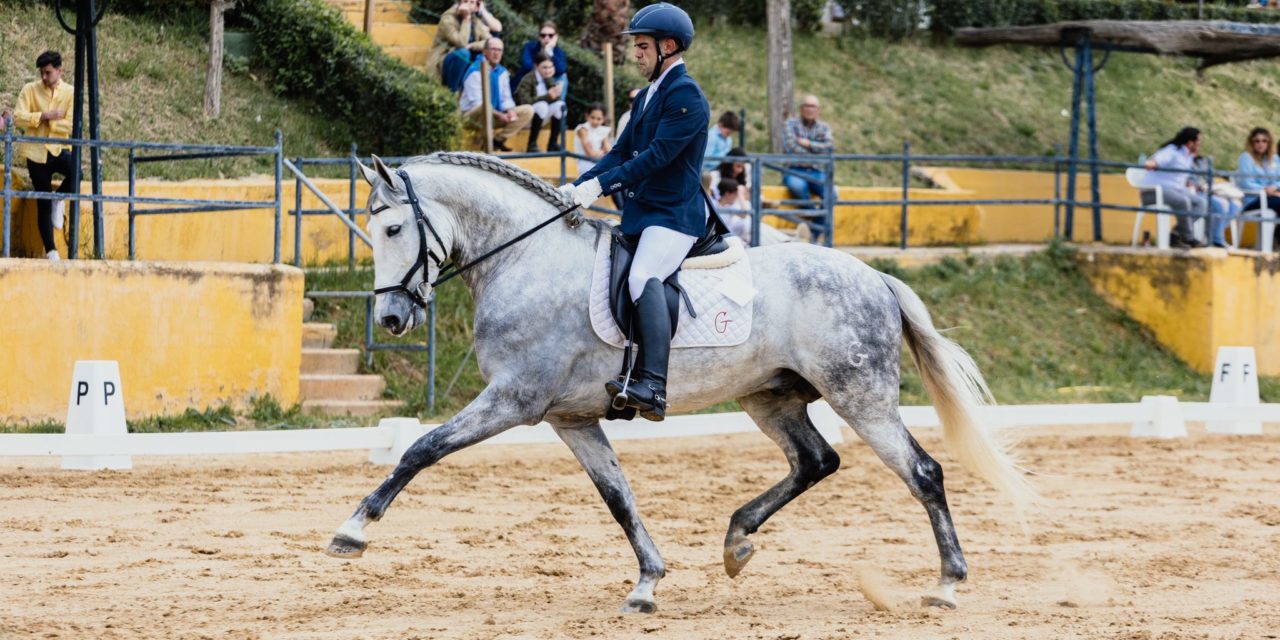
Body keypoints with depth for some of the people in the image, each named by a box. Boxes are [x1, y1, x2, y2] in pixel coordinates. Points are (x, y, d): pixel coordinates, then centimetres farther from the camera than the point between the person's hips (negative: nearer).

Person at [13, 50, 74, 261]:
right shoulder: (30, 90, 2)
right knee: (43, 204, 1)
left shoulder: (70, 93, 1)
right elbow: (18, 118, -9)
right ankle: (50, 250, 9)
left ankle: (59, 200, -4)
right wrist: (46, 116, -16)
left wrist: (41, 120, -11)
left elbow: (71, 126, -9)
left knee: (75, 170, -34)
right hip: (36, 152, 0)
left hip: (60, 149, 0)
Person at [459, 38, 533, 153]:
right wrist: (499, 115, -30)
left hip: (497, 114, 7)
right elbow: (476, 103, -22)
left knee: (528, 111, -6)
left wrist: (510, 111, -16)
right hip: (473, 115, -7)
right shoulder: (475, 72, -15)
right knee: (485, 108, -41)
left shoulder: (502, 72, 6)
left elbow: (506, 99, 8)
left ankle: (498, 140, -9)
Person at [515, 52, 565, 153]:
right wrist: (547, 96, -36)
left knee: (560, 105, -14)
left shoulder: (548, 80, 5)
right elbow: (526, 101, -30)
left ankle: (553, 144, -12)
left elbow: (558, 98, -4)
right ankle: (532, 144, -30)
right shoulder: (528, 80, -16)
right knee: (542, 105, -33)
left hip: (539, 117, 7)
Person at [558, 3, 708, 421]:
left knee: (643, 277, -30)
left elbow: (658, 154, -20)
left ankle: (653, 386, -39)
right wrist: (579, 187, 4)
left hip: (675, 214, -11)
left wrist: (601, 184, -24)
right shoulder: (647, 96, 19)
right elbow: (622, 152, 17)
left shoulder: (685, 95, -11)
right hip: (642, 211, 11)